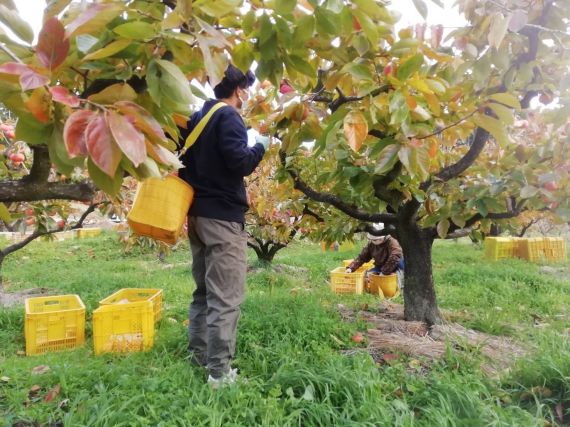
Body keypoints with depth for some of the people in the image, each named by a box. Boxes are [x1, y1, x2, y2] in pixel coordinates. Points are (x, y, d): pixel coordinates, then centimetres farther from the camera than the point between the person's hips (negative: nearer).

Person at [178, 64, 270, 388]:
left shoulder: (196, 118, 17)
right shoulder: (228, 117, -9)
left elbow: (184, 162, 20)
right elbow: (240, 163, -19)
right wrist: (261, 146, -3)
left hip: (197, 214, 9)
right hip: (223, 217, -9)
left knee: (204, 291, 18)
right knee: (226, 297, -7)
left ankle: (198, 356, 27)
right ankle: (219, 372, -3)